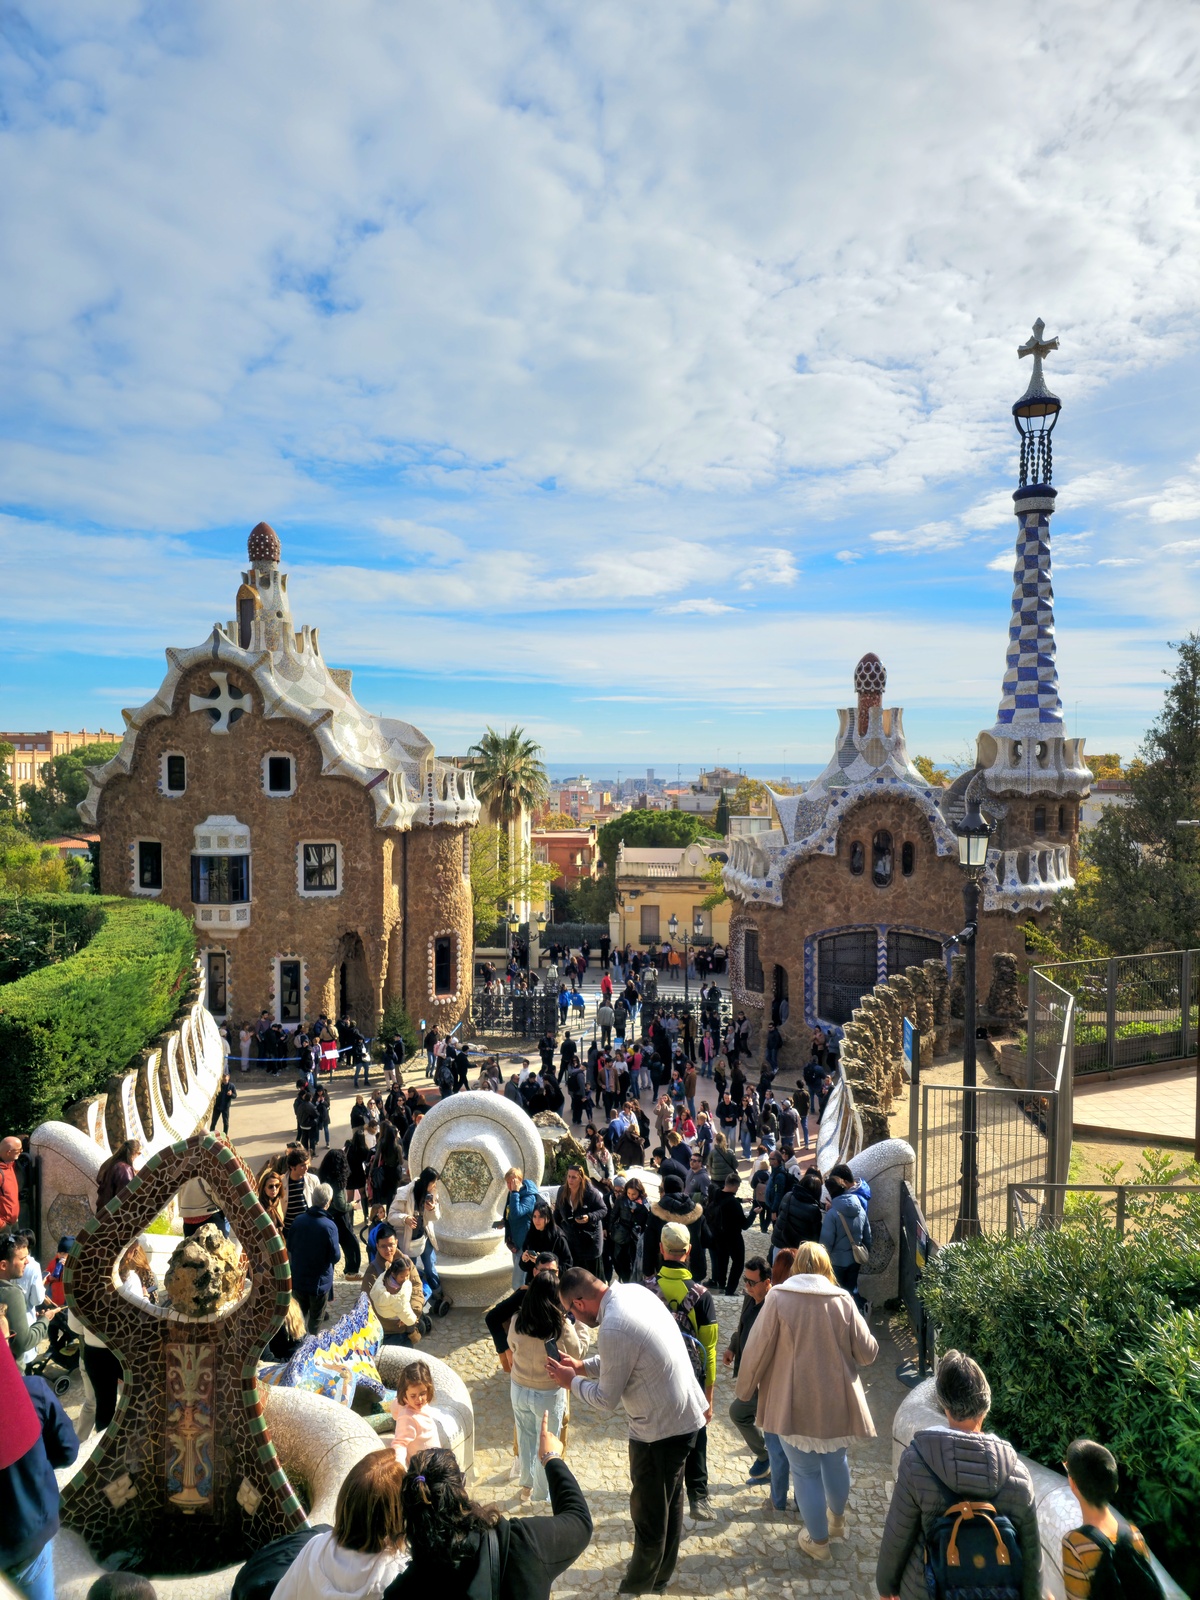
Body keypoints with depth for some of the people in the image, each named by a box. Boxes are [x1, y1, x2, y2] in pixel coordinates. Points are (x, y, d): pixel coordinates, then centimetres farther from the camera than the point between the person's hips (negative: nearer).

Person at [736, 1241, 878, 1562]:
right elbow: (867, 1352, -3)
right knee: (836, 1460, 26)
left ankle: (818, 1541, 26)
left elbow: (756, 1351, -9)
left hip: (794, 1404, -3)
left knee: (805, 1471, 13)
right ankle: (837, 1519, 47)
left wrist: (745, 1389, 6)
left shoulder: (778, 1299, -12)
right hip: (837, 1401, 3)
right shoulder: (843, 1301, -7)